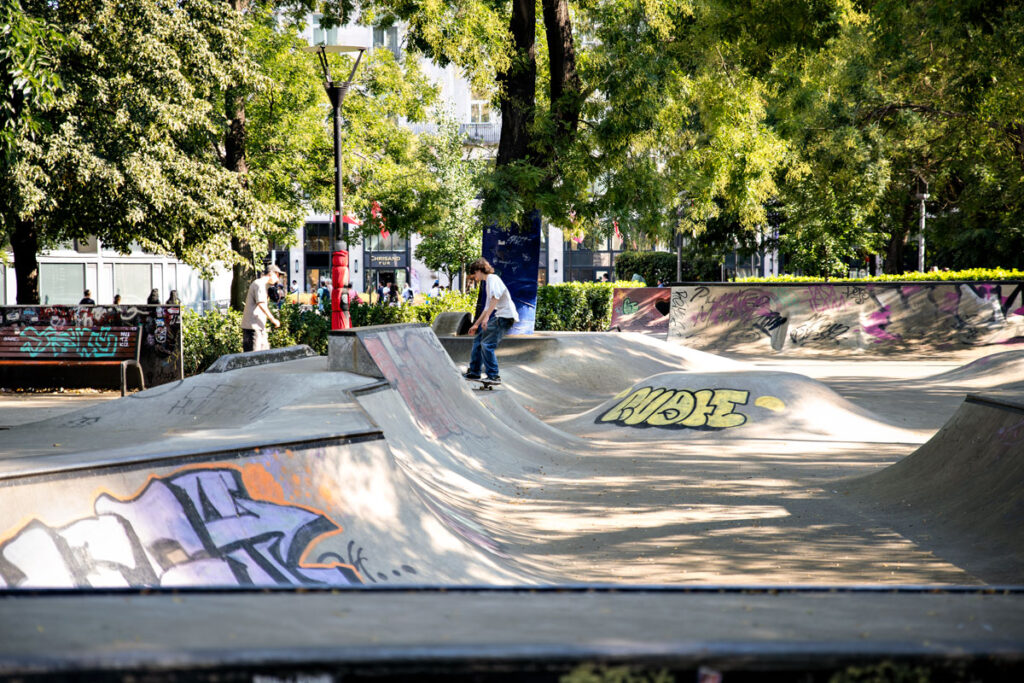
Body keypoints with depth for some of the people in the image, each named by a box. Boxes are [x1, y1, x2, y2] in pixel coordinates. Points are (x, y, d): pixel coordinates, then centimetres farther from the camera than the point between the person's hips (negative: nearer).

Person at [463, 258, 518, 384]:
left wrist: (486, 317, -33)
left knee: (487, 344, -16)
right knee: (478, 340, 13)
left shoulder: (492, 279, -8)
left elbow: (495, 297, -26)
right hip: (497, 317, 10)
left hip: (505, 316, -10)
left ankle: (494, 376, -11)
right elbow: (487, 307, 29)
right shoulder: (486, 283, 23)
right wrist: (476, 324, 32)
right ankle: (474, 372, 22)